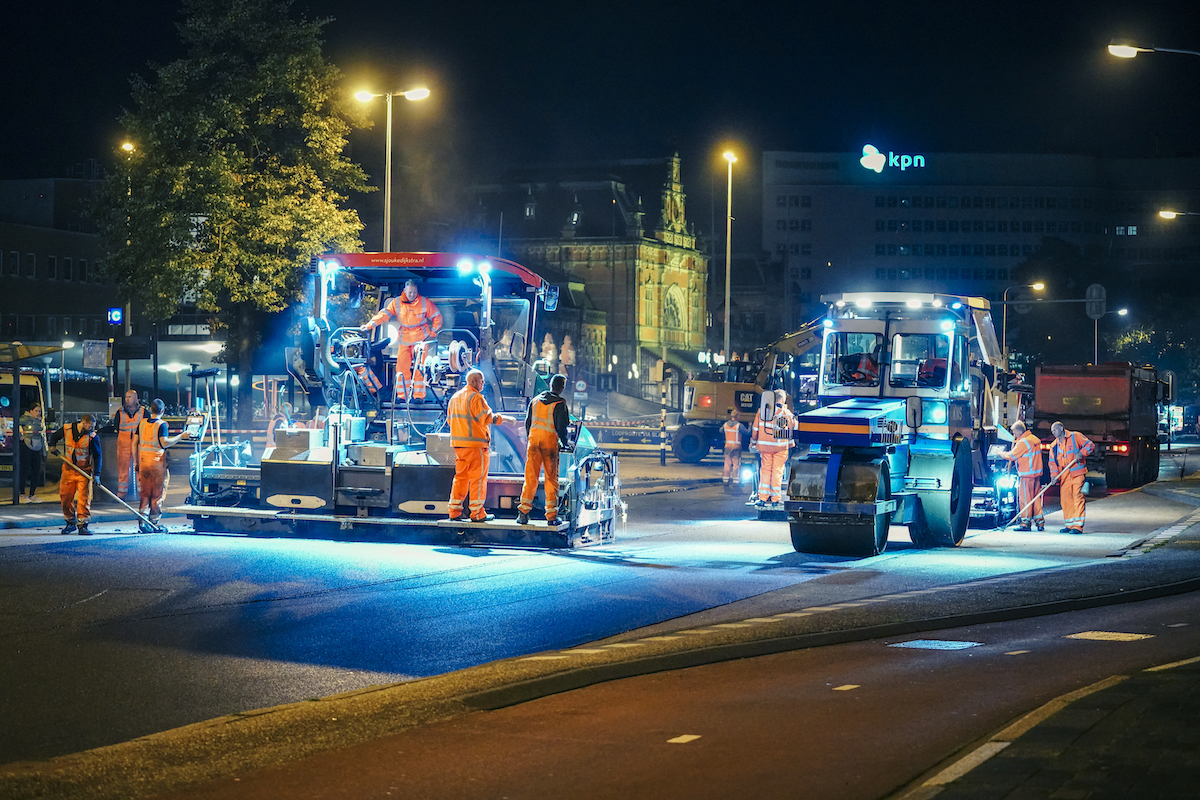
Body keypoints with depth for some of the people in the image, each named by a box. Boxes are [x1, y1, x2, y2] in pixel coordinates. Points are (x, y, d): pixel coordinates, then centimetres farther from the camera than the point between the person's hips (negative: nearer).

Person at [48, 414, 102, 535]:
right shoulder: (67, 429, -6)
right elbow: (54, 436, 15)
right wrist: (52, 446, -6)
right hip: (68, 469, 3)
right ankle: (71, 523, 19)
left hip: (84, 471, -2)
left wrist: (96, 474, -18)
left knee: (84, 498, -8)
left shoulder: (92, 437, -11)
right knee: (65, 496, 5)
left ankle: (82, 525, -4)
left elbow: (98, 456, -10)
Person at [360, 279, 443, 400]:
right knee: (402, 367, 0)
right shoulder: (396, 302, -2)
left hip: (420, 339, -2)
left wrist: (433, 332, 1)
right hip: (404, 339, 2)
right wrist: (369, 325, -16)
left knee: (419, 367, -7)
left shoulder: (424, 302, -5)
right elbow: (383, 315, -6)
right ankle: (401, 395, 9)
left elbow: (437, 316, 5)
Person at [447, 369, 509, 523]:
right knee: (478, 478, -3)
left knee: (460, 476, 12)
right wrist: (501, 418, -5)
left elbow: (450, 419, 21)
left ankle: (454, 511, 10)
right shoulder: (475, 397, -12)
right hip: (475, 444, -8)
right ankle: (477, 513, -3)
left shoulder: (455, 397, 15)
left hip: (458, 443, 8)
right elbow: (487, 417, -17)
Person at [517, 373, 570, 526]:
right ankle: (551, 516, 2)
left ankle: (523, 512, 0)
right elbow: (561, 427, -9)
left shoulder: (535, 400, 10)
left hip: (534, 440, 4)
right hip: (551, 442, -4)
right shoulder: (559, 404, -7)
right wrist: (565, 443, 6)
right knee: (551, 479, 3)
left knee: (530, 477, 6)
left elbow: (527, 423, 14)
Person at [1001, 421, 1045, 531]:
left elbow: (1012, 456, -11)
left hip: (1027, 475, -9)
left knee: (1025, 498, -3)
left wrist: (1003, 454, 7)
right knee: (1036, 498, 11)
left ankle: (1026, 523, -1)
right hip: (1037, 474, 9)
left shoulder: (1023, 442, -16)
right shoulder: (1035, 439, 13)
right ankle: (1040, 522, 11)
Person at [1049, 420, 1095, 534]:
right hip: (1064, 476, 6)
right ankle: (1069, 525, 13)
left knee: (1078, 497, -9)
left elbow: (1090, 445, -1)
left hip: (1077, 473, -6)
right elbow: (1053, 462, 12)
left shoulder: (1075, 436, 0)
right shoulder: (1054, 445, 16)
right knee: (1065, 499, 4)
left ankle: (1078, 526, -10)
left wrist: (1081, 453, -17)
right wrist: (1054, 475, -2)